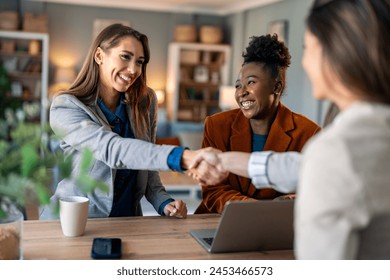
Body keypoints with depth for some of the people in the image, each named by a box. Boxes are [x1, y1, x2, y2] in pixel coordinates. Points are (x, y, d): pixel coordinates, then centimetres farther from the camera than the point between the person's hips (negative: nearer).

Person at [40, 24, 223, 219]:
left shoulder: (145, 103, 2)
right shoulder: (65, 108, -12)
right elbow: (112, 150, -29)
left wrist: (164, 203, -8)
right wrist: (183, 157, -42)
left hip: (127, 224, 3)